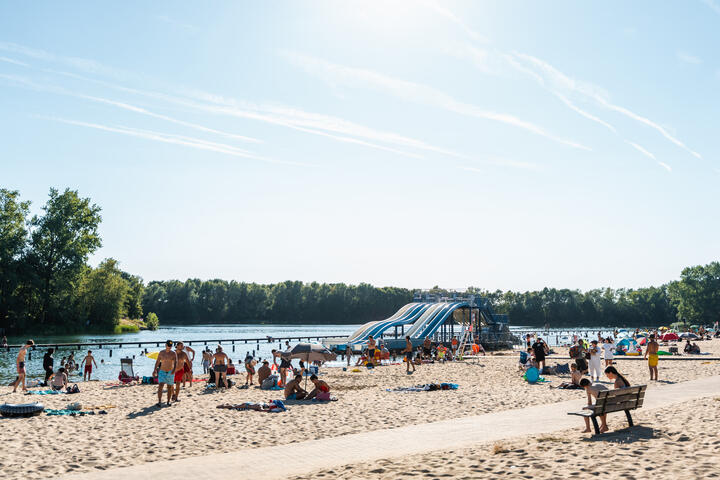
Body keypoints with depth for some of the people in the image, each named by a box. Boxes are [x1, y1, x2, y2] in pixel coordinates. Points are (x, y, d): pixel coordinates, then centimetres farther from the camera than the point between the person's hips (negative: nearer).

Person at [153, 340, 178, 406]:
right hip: (162, 372, 0)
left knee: (169, 387, 7)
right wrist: (155, 370, 5)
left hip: (170, 372, 0)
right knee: (160, 386, -15)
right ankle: (159, 402, -19)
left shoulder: (173, 353, -5)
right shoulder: (161, 353, 2)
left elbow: (176, 362, -18)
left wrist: (174, 369, -36)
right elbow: (157, 362, 10)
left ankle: (168, 401, 19)